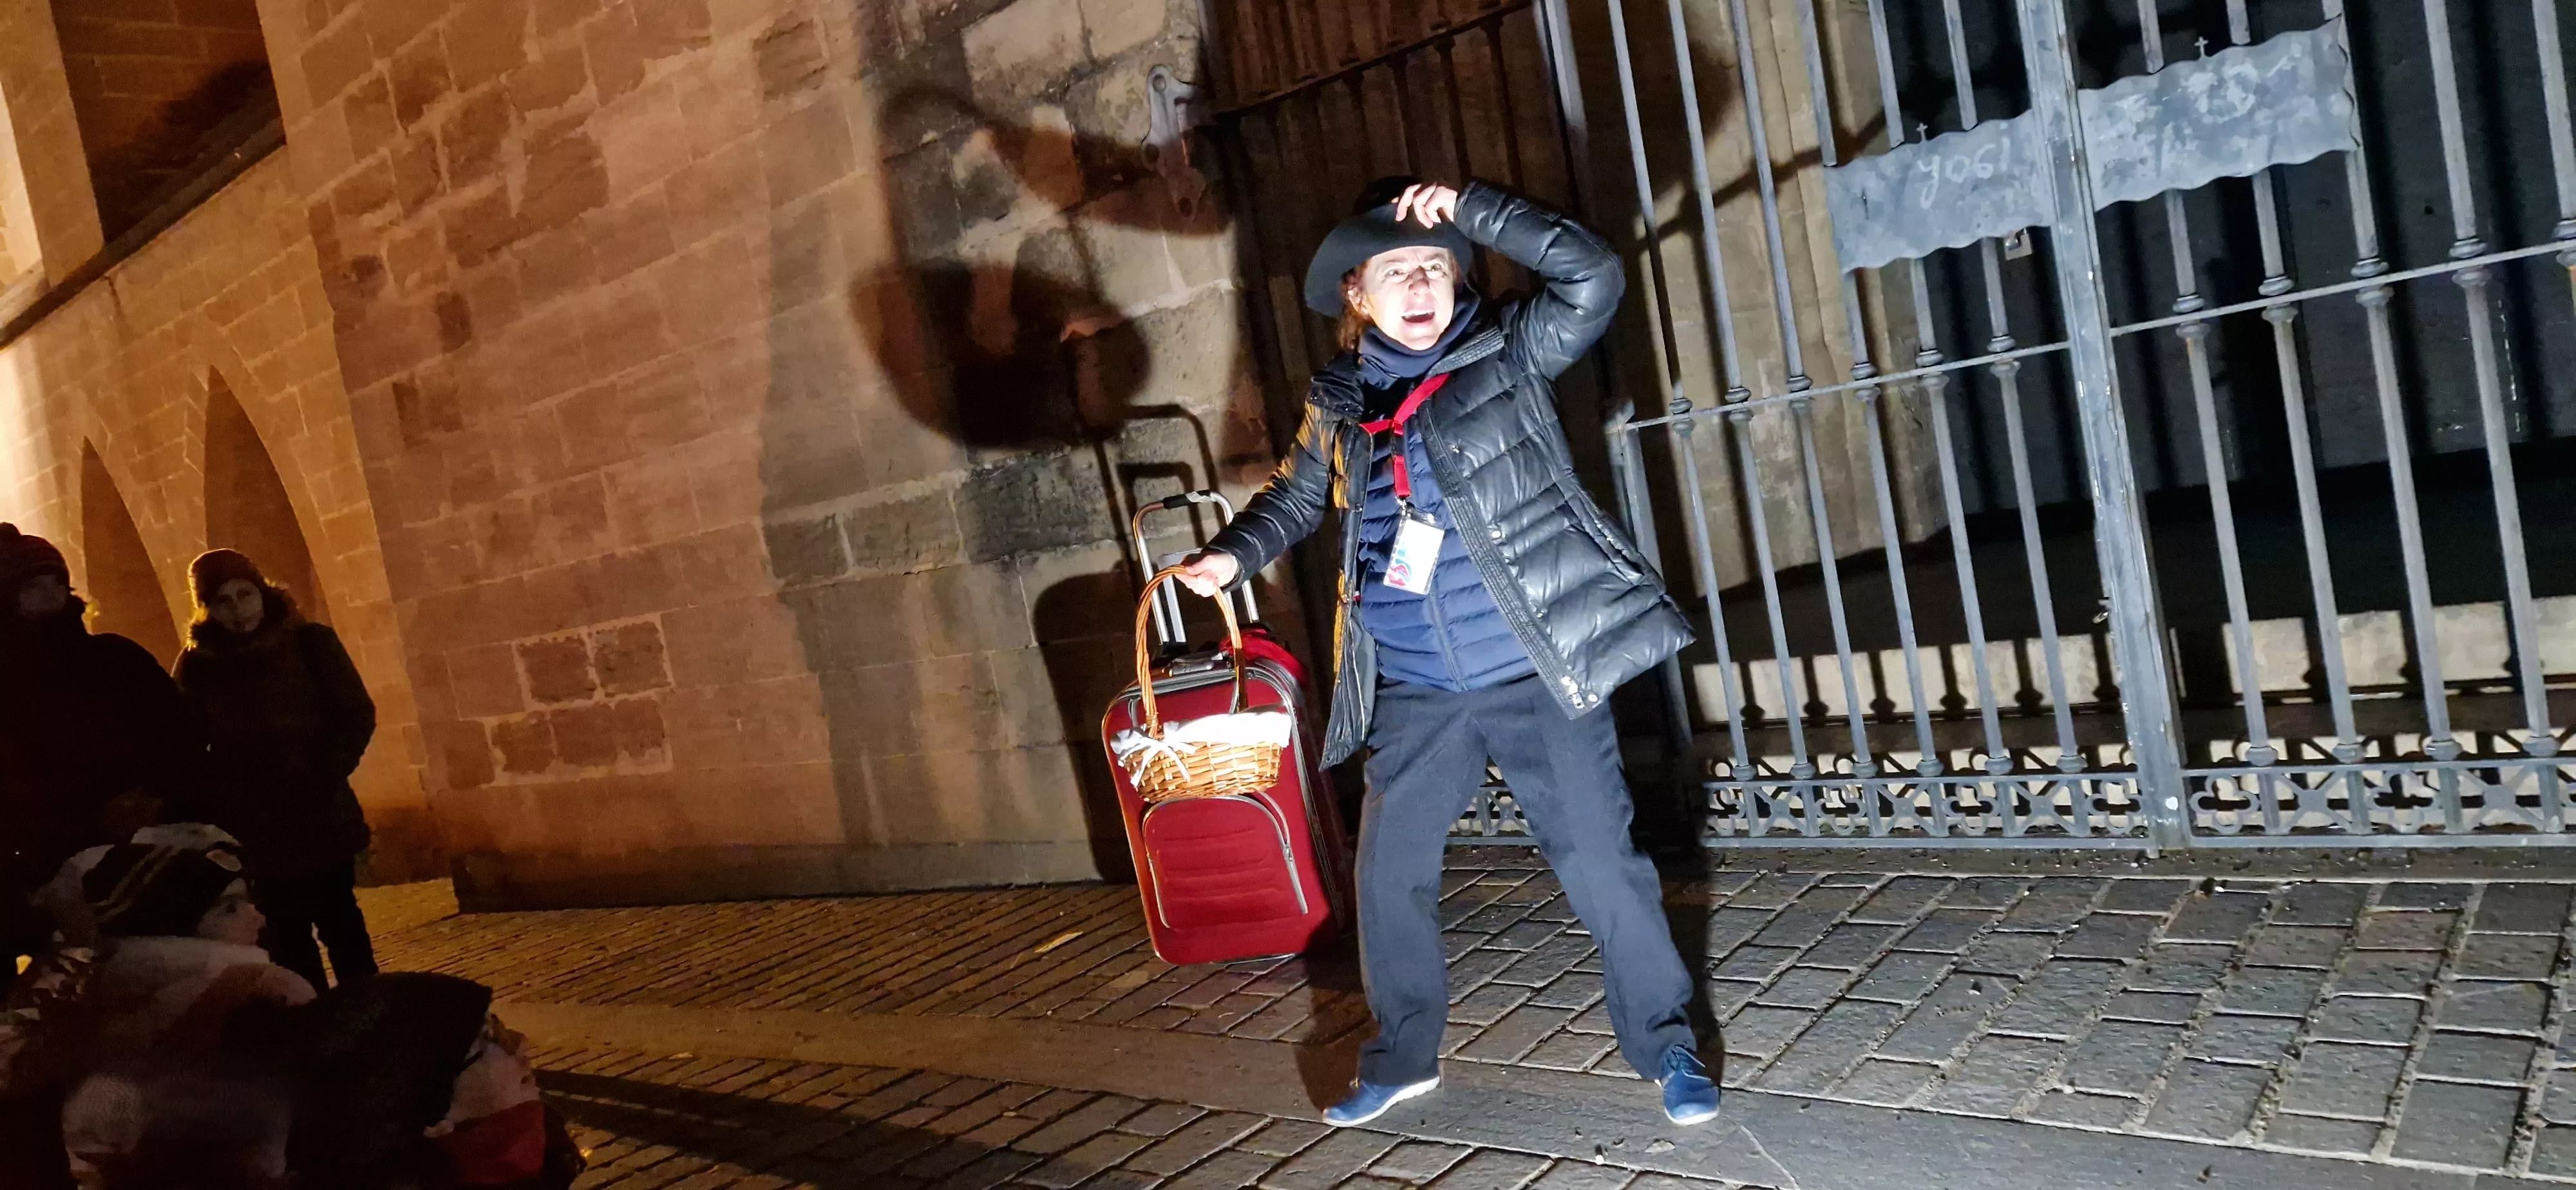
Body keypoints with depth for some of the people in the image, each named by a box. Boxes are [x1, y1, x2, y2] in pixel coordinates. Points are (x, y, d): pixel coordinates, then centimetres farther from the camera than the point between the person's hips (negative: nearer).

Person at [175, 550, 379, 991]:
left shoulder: (309, 642, -1)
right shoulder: (196, 665, 3)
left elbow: (357, 715, -3)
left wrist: (325, 779, -13)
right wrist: (213, 814, -6)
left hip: (319, 818, -1)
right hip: (252, 830, 1)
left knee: (340, 926, 5)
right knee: (288, 940, 7)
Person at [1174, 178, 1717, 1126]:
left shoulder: (1507, 349, -3)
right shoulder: (1337, 398, 6)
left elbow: (1593, 276, -18)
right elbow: (1297, 496, 21)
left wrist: (1466, 208, -20)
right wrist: (1231, 554, 4)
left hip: (1535, 672, -4)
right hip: (1413, 692, 4)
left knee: (1600, 861, 1)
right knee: (1389, 876, 11)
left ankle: (1666, 1047, 22)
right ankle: (1401, 1058, 32)